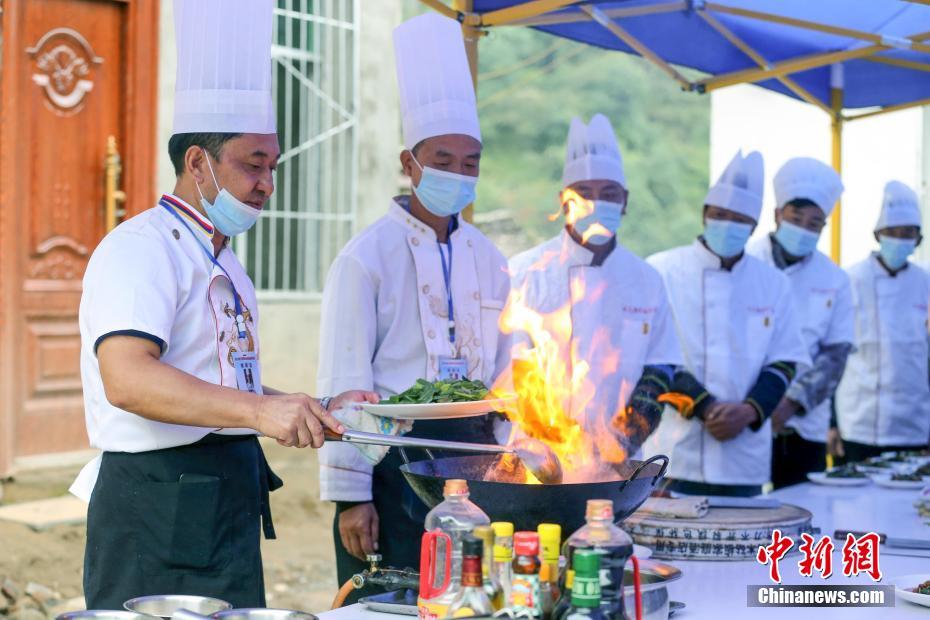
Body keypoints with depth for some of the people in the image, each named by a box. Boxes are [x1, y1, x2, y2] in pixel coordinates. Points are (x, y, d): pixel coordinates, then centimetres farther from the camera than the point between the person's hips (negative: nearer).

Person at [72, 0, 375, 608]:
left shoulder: (222, 262, 19)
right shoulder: (140, 249, -12)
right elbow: (127, 380, -28)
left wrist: (318, 412, 15)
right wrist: (259, 409, -36)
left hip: (228, 507, 9)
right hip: (159, 510, -9)